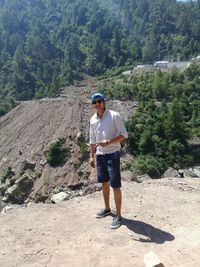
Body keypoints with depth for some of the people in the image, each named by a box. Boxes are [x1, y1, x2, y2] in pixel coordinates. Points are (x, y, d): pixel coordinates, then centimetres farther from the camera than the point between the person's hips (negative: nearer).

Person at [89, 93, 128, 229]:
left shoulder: (114, 115, -11)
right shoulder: (93, 119, 6)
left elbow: (124, 134, -13)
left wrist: (108, 142, -24)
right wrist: (92, 156, 13)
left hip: (112, 154, -6)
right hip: (100, 155, 6)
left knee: (115, 185, -3)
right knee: (104, 183, 18)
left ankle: (118, 216, 10)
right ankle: (107, 208, 36)